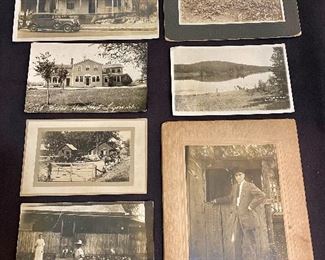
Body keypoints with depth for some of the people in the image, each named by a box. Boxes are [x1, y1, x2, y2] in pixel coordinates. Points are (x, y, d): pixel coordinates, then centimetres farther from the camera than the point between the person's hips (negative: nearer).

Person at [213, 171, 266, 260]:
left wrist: (251, 206, -17)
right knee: (238, 243, 6)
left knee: (249, 244, -9)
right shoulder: (235, 187, 17)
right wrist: (217, 201, 36)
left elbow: (261, 196, -16)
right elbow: (230, 199, 33)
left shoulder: (250, 186, -4)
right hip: (238, 219, 7)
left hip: (248, 218, -7)